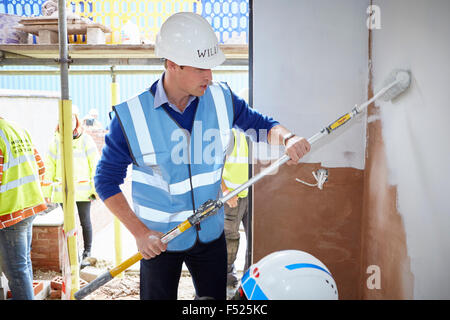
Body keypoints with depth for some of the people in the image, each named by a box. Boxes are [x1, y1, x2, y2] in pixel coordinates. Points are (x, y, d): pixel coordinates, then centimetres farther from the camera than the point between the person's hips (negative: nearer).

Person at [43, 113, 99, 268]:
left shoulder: (85, 139, 2)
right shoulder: (56, 141, 6)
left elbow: (95, 165, 2)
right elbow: (49, 167, 9)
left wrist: (96, 188, -3)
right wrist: (47, 191, 5)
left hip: (82, 189, -2)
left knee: (85, 222, 3)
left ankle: (87, 253, 18)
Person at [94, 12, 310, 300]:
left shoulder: (221, 98, -9)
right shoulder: (131, 116, -19)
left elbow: (261, 124, 5)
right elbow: (107, 181, -11)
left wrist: (287, 138, -19)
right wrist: (139, 232, -18)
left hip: (211, 233, 3)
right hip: (159, 239, -3)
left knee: (215, 298, 18)